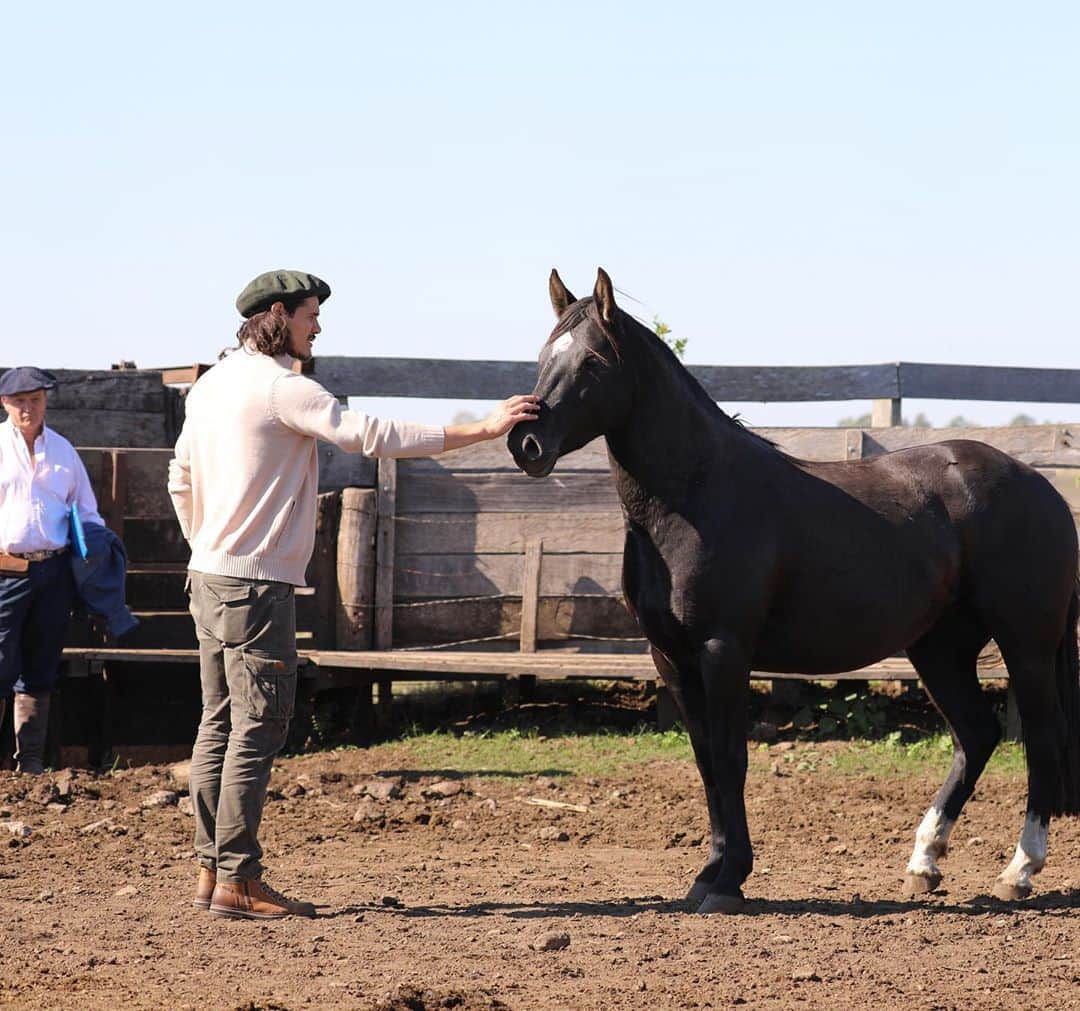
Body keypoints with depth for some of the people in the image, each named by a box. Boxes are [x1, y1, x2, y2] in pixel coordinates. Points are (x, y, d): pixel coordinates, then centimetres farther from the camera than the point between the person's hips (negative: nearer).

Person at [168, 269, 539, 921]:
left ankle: (212, 870, 15)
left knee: (220, 723, 12)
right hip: (257, 584, -10)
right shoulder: (283, 389, -15)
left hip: (210, 575, 10)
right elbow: (374, 437, -20)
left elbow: (181, 480, 22)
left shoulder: (211, 384, 14)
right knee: (257, 728, -7)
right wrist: (482, 430, -19)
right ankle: (237, 881, -8)